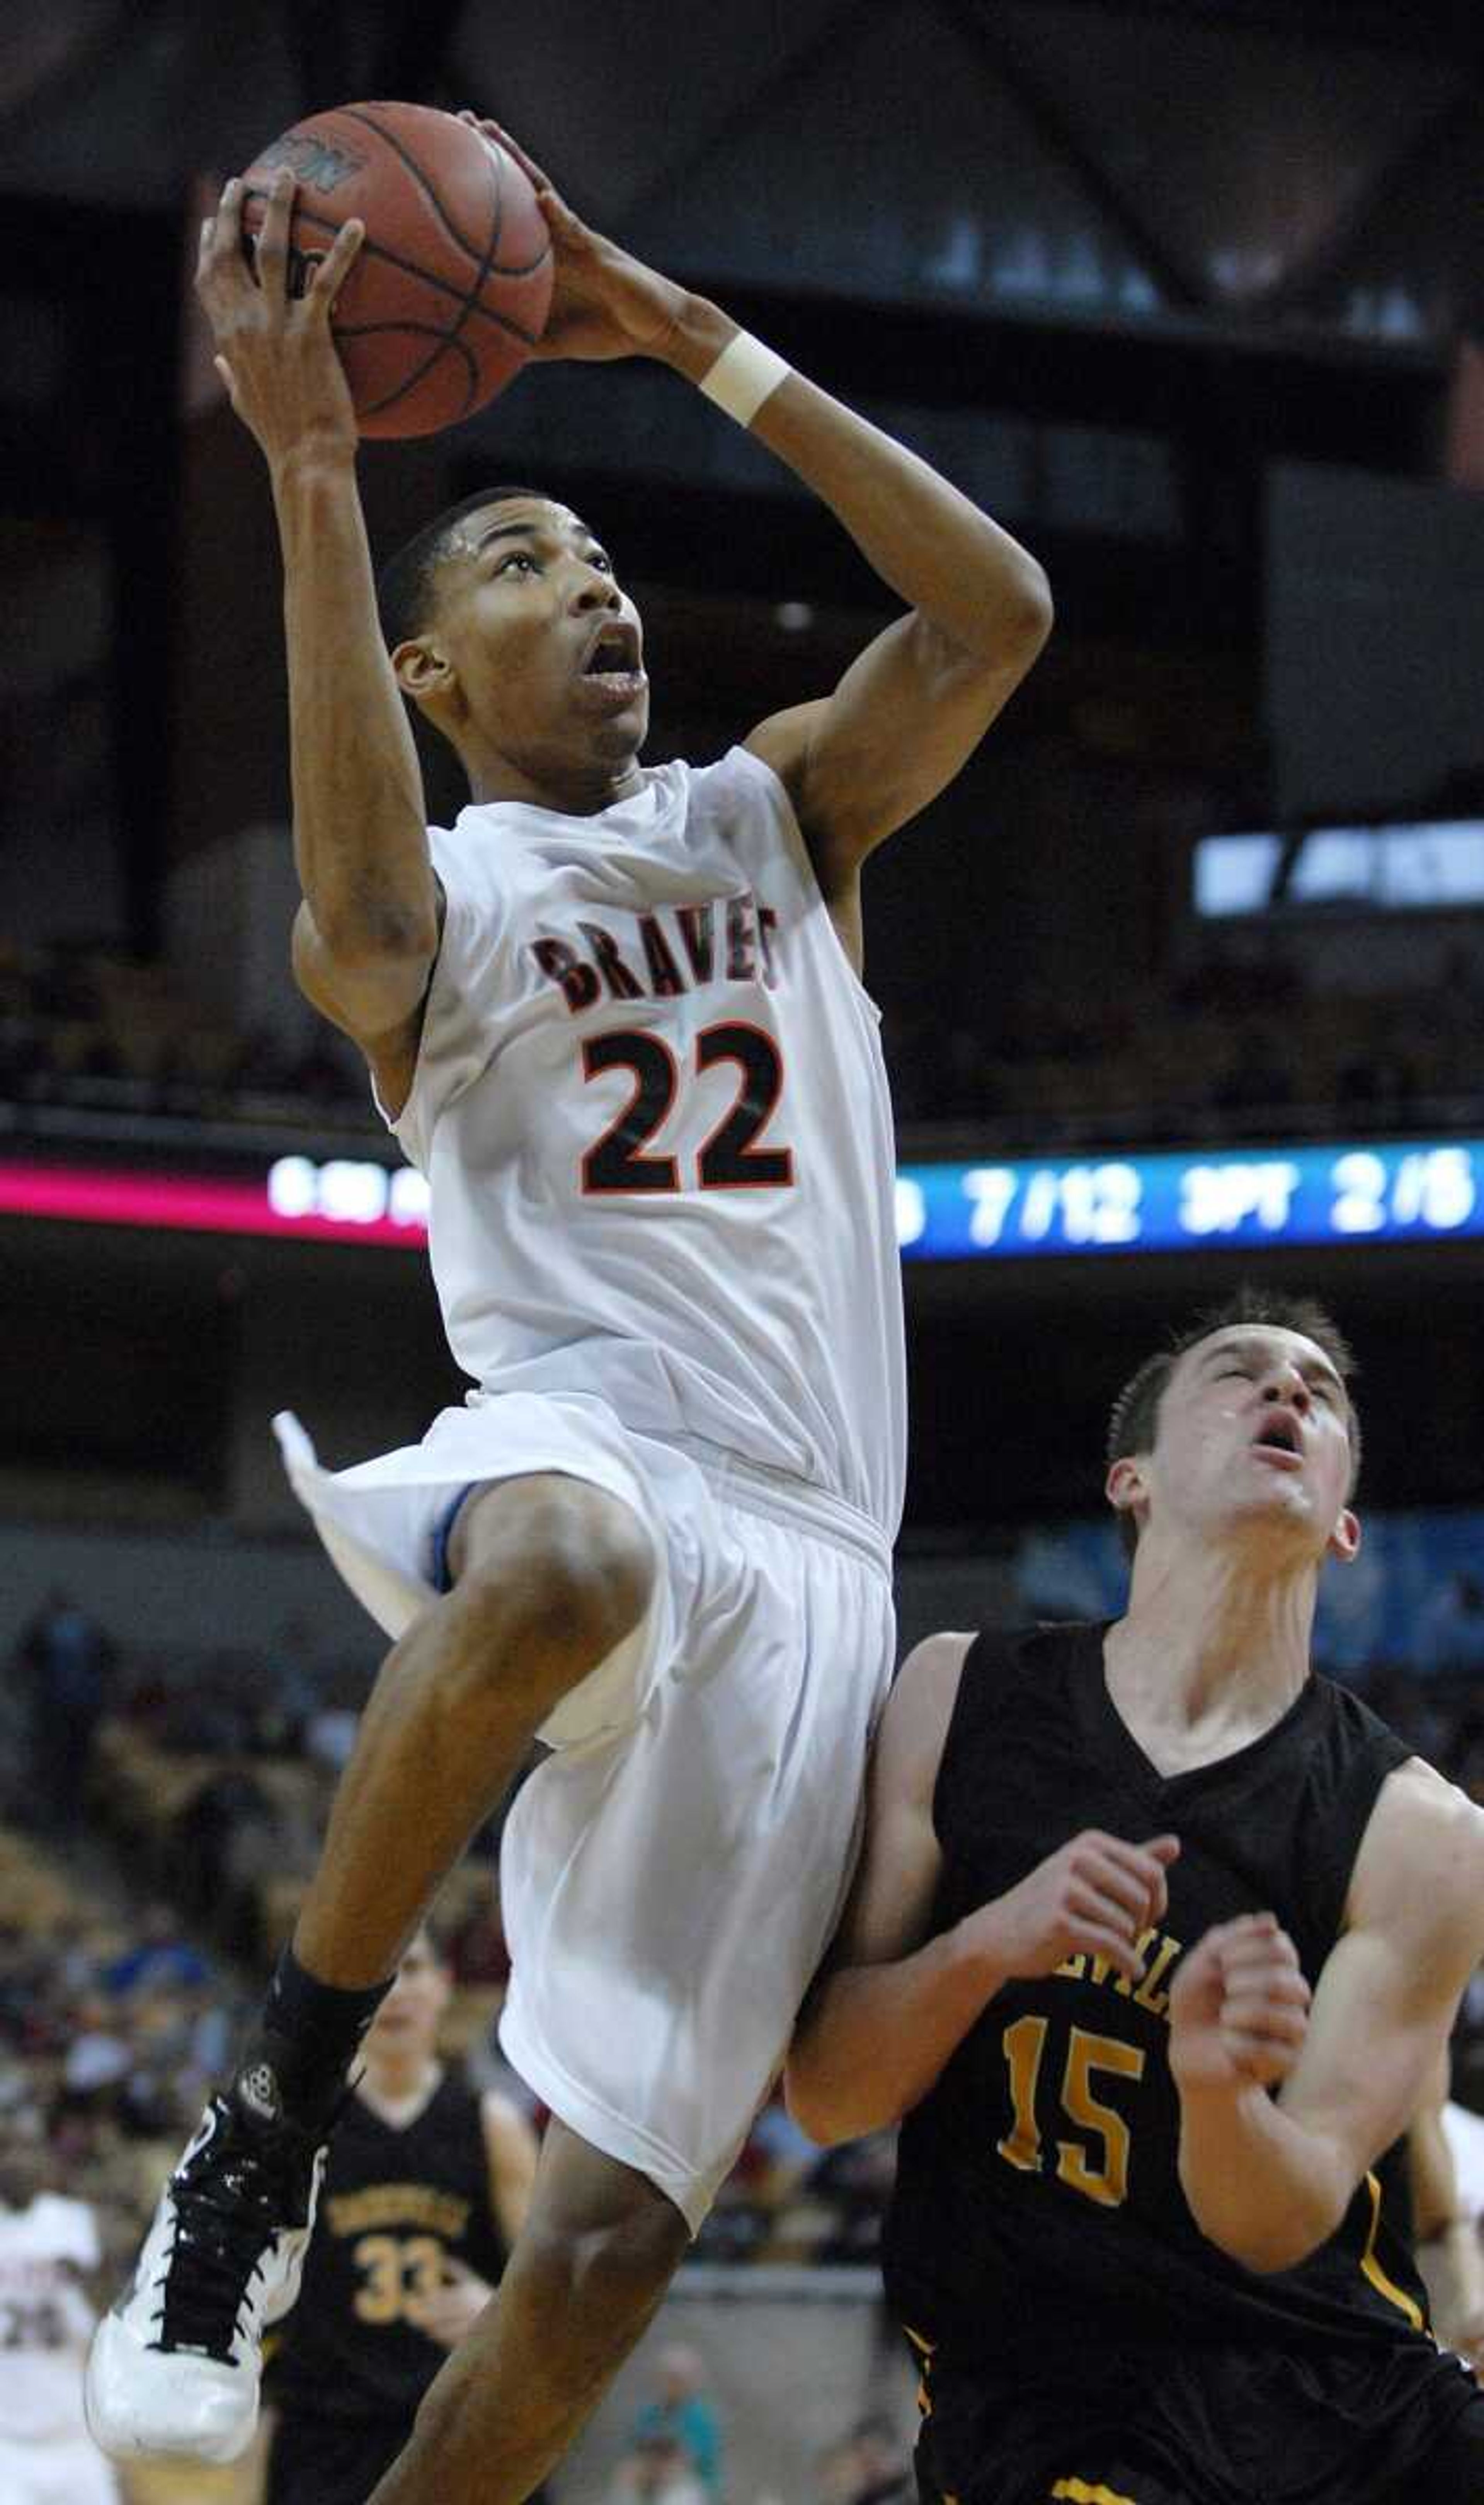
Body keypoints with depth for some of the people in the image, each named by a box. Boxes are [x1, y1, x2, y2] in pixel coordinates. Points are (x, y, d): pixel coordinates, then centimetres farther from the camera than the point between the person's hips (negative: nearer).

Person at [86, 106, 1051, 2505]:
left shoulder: (779, 809, 20)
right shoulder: (430, 896, 9)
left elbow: (997, 613, 2)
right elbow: (373, 923, -19)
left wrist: (691, 336, -2)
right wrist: (313, 464, -22)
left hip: (805, 1552, 3)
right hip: (577, 1444, -3)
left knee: (616, 2227, -6)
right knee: (560, 1569, -44)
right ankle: (280, 2101, -26)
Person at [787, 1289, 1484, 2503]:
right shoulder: (960, 1697, 2)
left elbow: (1283, 2229, -7)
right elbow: (824, 2096, 1)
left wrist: (1220, 2089, -28)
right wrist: (983, 1947, -17)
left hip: (1347, 2389, 2)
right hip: (1047, 2402, -2)